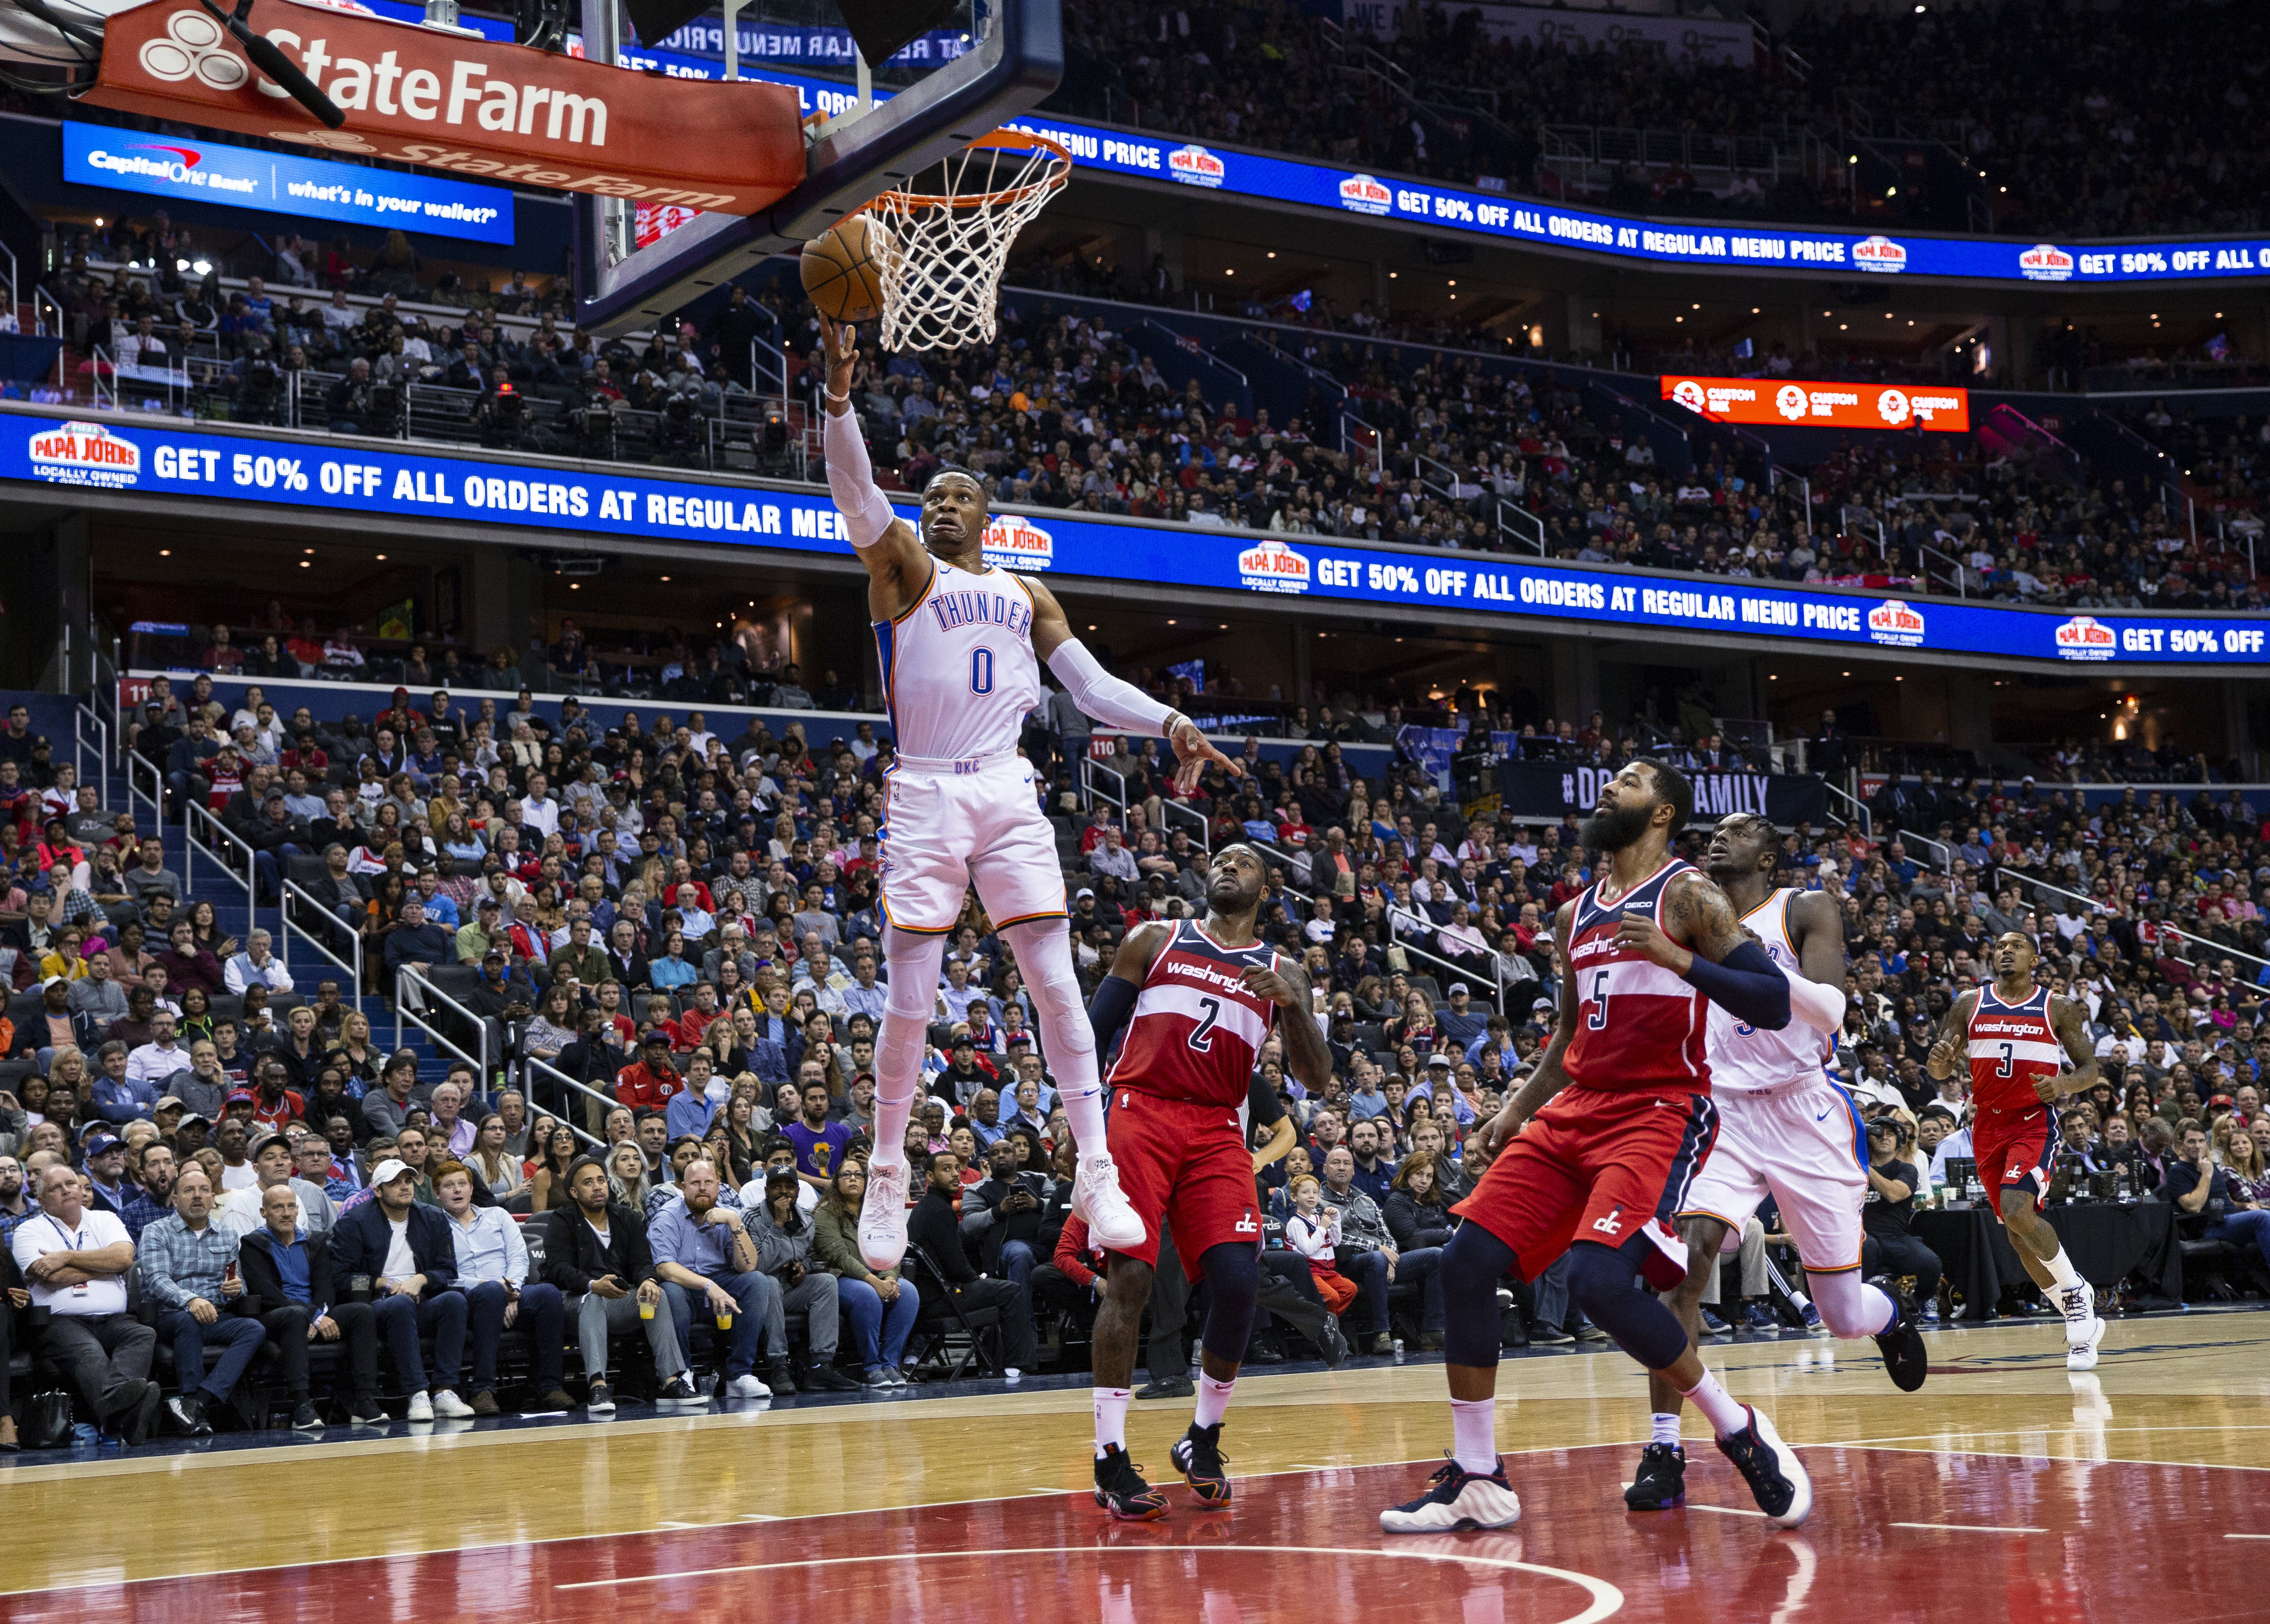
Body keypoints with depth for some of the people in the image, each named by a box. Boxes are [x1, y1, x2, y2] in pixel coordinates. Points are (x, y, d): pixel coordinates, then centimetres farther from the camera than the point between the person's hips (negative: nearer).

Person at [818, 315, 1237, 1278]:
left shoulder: (1026, 597, 20)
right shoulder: (902, 565, 9)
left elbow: (1092, 686, 13)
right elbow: (857, 492, -9)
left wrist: (1168, 723, -5)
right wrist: (839, 397, -25)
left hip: (1008, 794, 3)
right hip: (925, 796, -2)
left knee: (1056, 981, -5)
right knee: (910, 999, -3)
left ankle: (1096, 1174, -3)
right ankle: (887, 1180, 11)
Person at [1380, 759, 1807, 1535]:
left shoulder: (1688, 896, -4)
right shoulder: (1575, 914, 18)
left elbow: (1775, 1006, -11)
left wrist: (1681, 960, -23)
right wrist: (1517, 1108, 17)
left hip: (1659, 1113, -7)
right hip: (1574, 1112, 7)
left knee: (1599, 1279, -26)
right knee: (1466, 1261, -5)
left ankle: (1745, 1436, -6)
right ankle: (1475, 1480, 5)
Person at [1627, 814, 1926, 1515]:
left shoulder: (1806, 911, -2)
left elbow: (1830, 1010, -18)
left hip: (1804, 1116, -2)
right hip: (1723, 1113, 2)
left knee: (1843, 1316, 5)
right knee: (1685, 1259, -24)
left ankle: (1888, 1308, 44)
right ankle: (1664, 1448, -23)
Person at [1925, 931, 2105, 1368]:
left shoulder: (2059, 1008, 0)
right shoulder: (1969, 1004, 6)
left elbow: (2090, 1069, 2)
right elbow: (1940, 1072, 7)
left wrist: (2065, 1083, -20)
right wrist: (1938, 1060, -18)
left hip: (2035, 1122, -4)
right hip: (1989, 1127, 5)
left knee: (2017, 1210, -26)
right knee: (2018, 1234, 7)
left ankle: (2076, 1290, -4)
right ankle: (2082, 1320, 21)